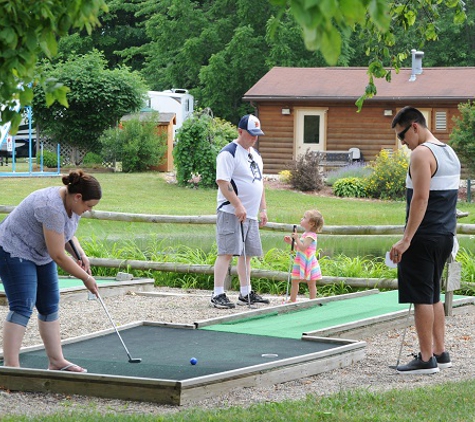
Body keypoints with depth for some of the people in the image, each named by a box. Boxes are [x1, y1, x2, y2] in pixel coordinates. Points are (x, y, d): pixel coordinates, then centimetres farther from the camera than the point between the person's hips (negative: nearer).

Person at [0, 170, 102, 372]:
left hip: (40, 254, 10)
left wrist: (81, 254, -3)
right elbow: (58, 255, -27)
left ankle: (56, 361, 11)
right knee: (22, 307, -18)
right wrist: (85, 278, -18)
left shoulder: (72, 204, -1)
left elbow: (67, 235, 16)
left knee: (50, 307, 7)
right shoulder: (52, 207, -31)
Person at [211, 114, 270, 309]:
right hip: (231, 213, -9)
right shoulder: (228, 153, -10)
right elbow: (222, 182, -18)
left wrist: (263, 209, 18)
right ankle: (218, 295, -11)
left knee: (247, 254, 12)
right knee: (227, 252, -12)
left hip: (250, 214, 9)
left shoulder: (255, 155, 18)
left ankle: (246, 293, 19)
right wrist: (238, 206, -22)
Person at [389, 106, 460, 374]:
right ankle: (440, 353, 19)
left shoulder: (422, 153, -13)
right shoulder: (450, 153, 16)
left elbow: (421, 198, -21)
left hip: (424, 238, -9)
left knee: (421, 297, -5)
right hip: (445, 235, 10)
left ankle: (426, 360, -3)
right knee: (433, 296, 17)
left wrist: (406, 239, -22)